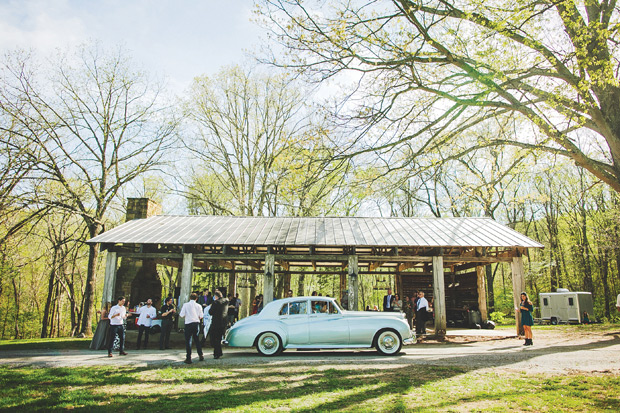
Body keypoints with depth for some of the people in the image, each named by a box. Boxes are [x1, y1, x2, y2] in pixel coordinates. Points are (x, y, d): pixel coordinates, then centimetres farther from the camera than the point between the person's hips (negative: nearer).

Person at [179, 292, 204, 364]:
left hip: (188, 323, -3)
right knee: (197, 340, 18)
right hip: (197, 323, 3)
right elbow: (201, 316, 6)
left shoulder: (186, 305, -4)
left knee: (188, 341, 2)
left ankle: (188, 358, 0)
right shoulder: (199, 306, 4)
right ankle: (200, 355, 21)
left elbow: (181, 315, -5)